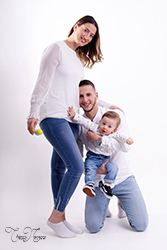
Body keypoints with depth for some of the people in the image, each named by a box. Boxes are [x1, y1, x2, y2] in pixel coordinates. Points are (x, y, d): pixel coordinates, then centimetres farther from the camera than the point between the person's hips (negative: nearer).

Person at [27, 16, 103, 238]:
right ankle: (56, 216, 2)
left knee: (60, 166, 10)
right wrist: (33, 113, -16)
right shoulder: (57, 48, -4)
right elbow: (43, 83, -11)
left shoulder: (79, 58, 20)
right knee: (76, 165, -15)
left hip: (71, 119, 8)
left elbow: (84, 92, 24)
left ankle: (60, 218, 19)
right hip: (53, 116, -8)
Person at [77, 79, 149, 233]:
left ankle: (122, 203, 28)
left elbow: (126, 146, -19)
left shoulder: (115, 115, -9)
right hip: (97, 180, 1)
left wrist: (99, 139, -29)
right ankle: (104, 204, 23)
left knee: (141, 225, -4)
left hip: (122, 176, -1)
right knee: (93, 227, -10)